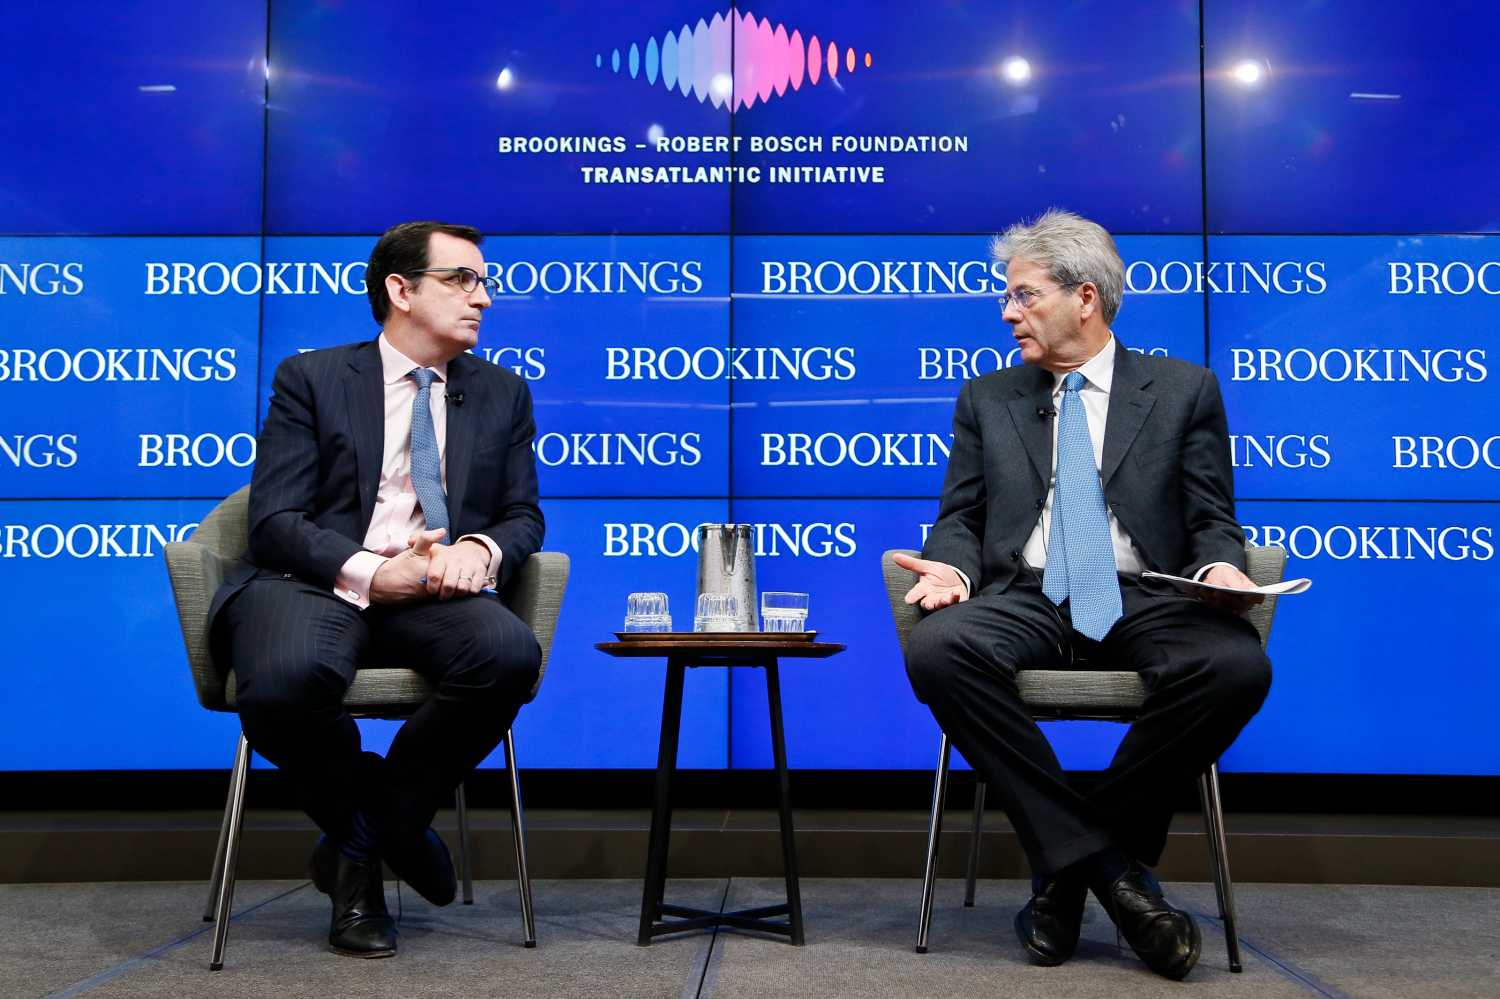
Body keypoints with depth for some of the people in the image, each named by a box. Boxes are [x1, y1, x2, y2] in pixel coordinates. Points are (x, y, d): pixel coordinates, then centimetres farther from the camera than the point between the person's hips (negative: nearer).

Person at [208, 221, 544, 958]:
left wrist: (483, 548, -11)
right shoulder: (310, 379, 6)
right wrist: (369, 573, -20)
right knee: (285, 682, -37)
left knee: (510, 652, -32)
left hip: (433, 593, 3)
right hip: (314, 584, -2)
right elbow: (275, 522, -2)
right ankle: (362, 824, 0)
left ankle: (374, 832, -6)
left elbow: (524, 515, 14)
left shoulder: (503, 394, 17)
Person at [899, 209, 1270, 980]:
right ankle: (1108, 865, -23)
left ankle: (1065, 862, -15)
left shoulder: (1184, 389, 13)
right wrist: (952, 567, -8)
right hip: (1025, 601, 1)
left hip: (1145, 602, -1)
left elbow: (1213, 520, 10)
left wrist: (1219, 567, -14)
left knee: (1238, 665, -33)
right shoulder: (986, 399, 19)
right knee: (935, 648, -33)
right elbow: (960, 518, 15)